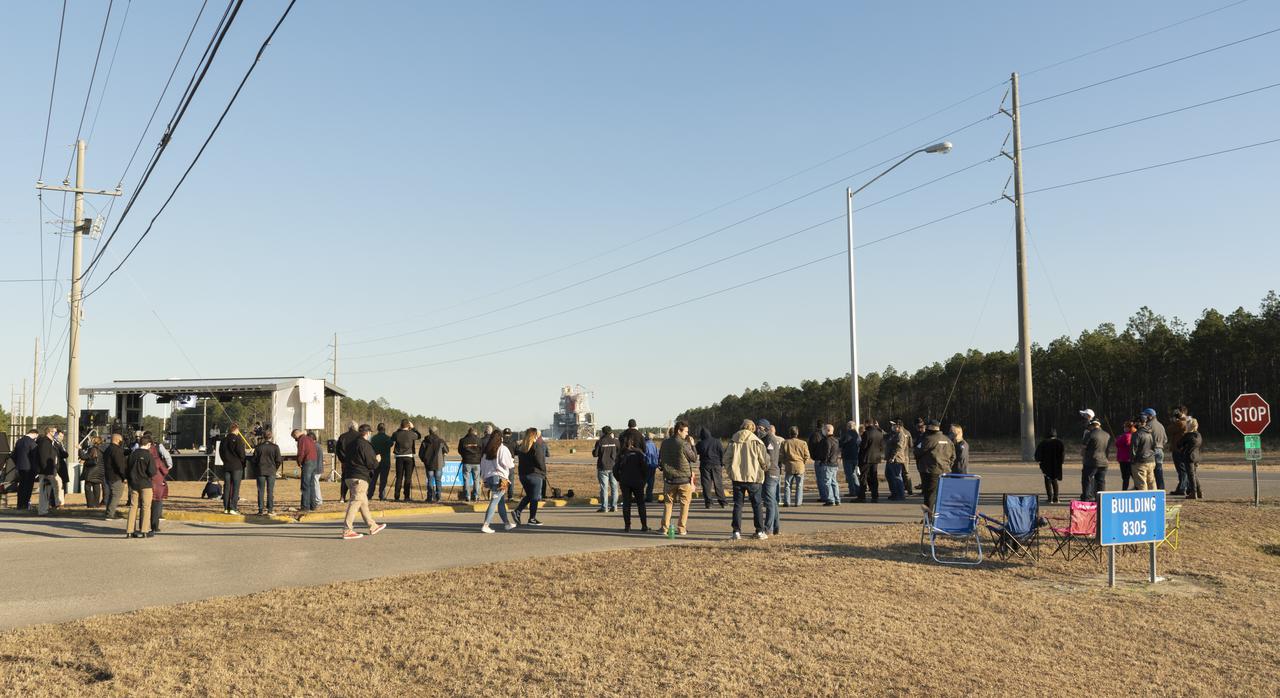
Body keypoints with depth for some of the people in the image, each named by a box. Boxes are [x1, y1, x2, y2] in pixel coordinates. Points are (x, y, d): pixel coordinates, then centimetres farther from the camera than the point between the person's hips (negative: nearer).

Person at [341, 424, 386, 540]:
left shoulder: (351, 443, 14)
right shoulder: (365, 445, -12)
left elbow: (345, 459, 20)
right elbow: (371, 464, -14)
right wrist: (377, 460, 8)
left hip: (349, 476, 9)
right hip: (360, 478, -9)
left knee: (364, 503, 18)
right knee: (355, 502, -9)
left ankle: (373, 527, 28)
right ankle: (347, 530, -13)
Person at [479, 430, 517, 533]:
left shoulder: (487, 451, 11)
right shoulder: (503, 449, -8)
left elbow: (483, 465, 13)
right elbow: (508, 464, -9)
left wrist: (484, 477, 19)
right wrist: (513, 462, 13)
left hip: (489, 478, 7)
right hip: (500, 478, -7)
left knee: (501, 501, 19)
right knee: (494, 502, -8)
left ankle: (506, 523, 28)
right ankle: (485, 525, -16)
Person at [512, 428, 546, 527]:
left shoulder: (520, 446, 7)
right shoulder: (537, 446, -13)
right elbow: (540, 462, -14)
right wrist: (544, 473, 0)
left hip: (522, 474, 7)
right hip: (534, 474, -6)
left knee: (529, 496, 19)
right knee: (534, 497, 4)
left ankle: (517, 511, 3)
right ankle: (532, 519, 7)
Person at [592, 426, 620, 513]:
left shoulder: (600, 442, -5)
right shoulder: (615, 441, -1)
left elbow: (595, 454, -4)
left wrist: (593, 449, 16)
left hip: (603, 467, -2)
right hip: (614, 466, 2)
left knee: (604, 487, -1)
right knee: (614, 487, 8)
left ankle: (604, 507, -3)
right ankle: (614, 506, 6)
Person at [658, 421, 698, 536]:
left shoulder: (665, 443, 3)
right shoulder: (684, 444, -14)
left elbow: (660, 459, 13)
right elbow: (694, 458, -4)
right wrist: (692, 445, 4)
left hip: (669, 478, 4)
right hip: (684, 479, -4)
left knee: (668, 503, 12)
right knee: (684, 504, 6)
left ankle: (665, 527, 10)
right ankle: (681, 529, 4)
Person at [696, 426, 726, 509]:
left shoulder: (700, 444, -6)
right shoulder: (716, 441, -2)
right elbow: (722, 452, -1)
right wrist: (722, 463, 7)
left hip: (705, 465, -1)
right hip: (716, 465, 1)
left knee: (706, 484, 3)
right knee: (718, 483, 8)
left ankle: (708, 502, -2)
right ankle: (722, 501, 6)